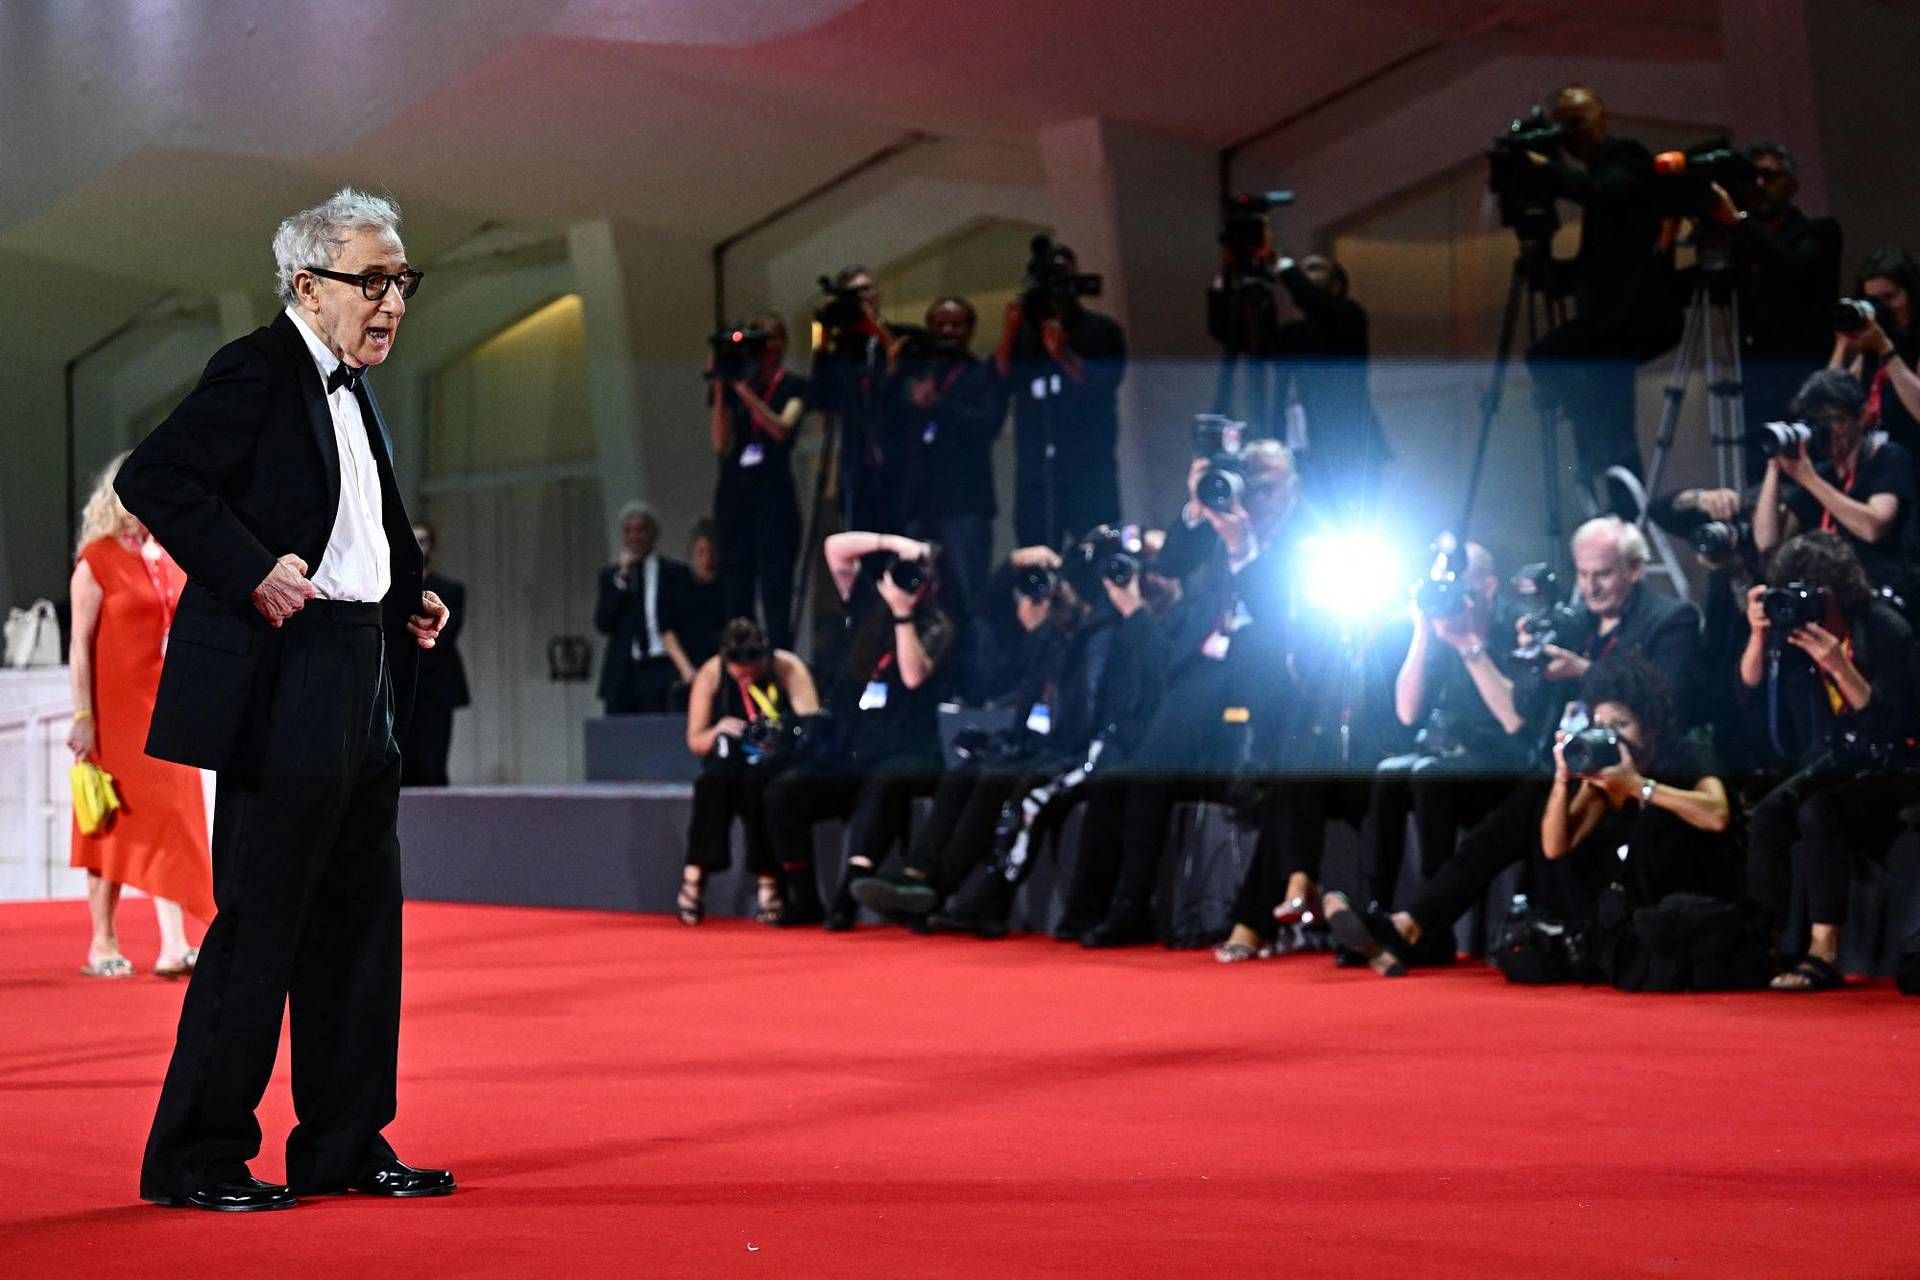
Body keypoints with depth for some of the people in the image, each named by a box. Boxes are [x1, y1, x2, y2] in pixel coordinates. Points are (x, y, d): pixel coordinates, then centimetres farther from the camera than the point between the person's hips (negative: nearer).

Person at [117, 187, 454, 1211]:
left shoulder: (355, 390, 18)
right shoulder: (257, 371, -9)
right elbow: (150, 479, -17)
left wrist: (409, 598, 12)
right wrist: (252, 572, -22)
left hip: (363, 682, 9)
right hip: (282, 683, -9)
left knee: (362, 915, 11)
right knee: (260, 919, -6)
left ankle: (344, 1146, 20)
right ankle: (195, 1156, 2)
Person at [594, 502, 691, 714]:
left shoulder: (674, 573, 7)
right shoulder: (611, 575, 15)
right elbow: (602, 624, 4)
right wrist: (622, 578, -3)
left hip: (661, 672, -2)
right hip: (622, 672, 2)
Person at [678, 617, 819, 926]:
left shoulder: (789, 669, -9)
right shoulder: (710, 675, -4)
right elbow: (694, 741, 1)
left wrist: (785, 733, -33)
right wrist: (719, 732, -21)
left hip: (778, 765, -2)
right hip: (728, 766, 2)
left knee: (758, 783, -35)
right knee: (714, 779, -33)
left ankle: (768, 883, -30)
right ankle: (695, 875, -30)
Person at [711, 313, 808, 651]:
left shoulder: (793, 387, 4)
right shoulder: (733, 389, 12)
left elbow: (782, 428, -13)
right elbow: (721, 443, 3)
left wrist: (745, 390, -15)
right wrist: (720, 390, -4)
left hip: (774, 494, -3)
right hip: (734, 493, 3)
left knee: (775, 590, -8)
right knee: (737, 591, 0)